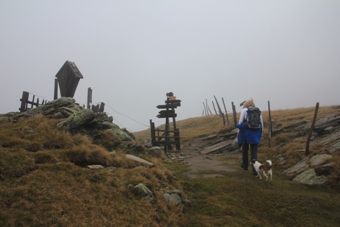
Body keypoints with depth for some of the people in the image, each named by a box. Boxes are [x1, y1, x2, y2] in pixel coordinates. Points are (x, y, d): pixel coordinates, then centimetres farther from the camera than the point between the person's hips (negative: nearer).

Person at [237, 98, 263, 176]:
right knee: (254, 151, 4)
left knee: (245, 149, 19)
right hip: (255, 133, 3)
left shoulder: (244, 110, -3)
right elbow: (261, 123, 7)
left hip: (246, 132, -2)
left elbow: (241, 121, -6)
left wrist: (239, 131, 5)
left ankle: (245, 165, 34)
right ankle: (255, 169, -7)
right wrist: (260, 133, 16)